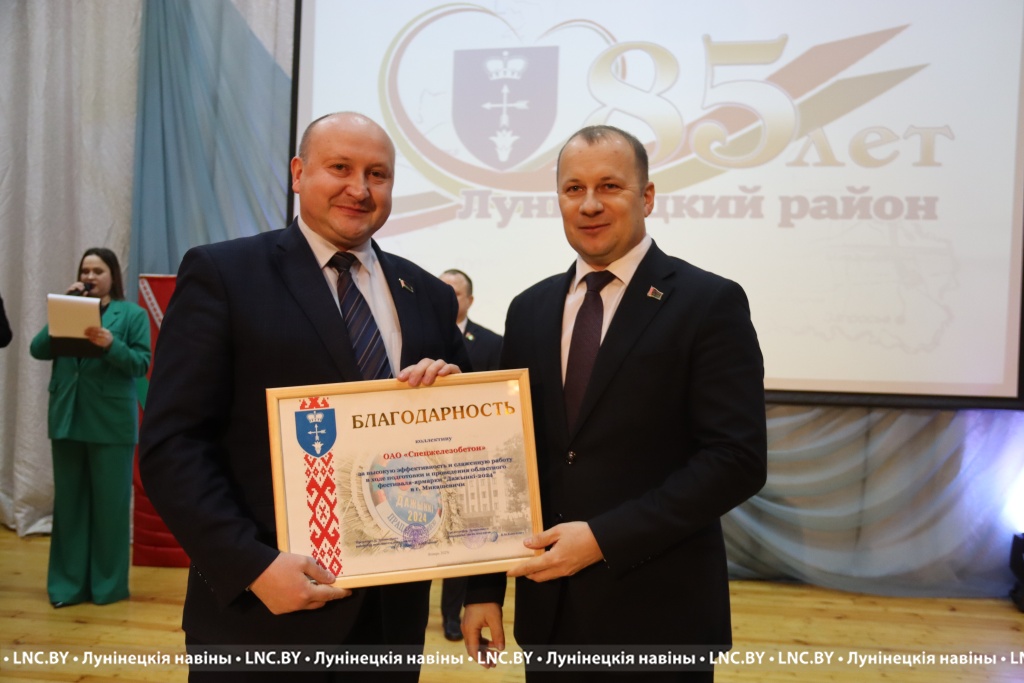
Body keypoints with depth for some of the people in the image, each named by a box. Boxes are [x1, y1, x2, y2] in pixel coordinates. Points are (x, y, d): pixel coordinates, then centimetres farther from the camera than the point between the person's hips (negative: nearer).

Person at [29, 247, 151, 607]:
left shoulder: (132, 314, 1)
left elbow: (141, 364, -7)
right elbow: (38, 349, 2)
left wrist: (110, 344, -22)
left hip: (111, 422, -4)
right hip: (67, 419, 4)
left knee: (109, 502, 3)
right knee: (68, 501, 9)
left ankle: (109, 583, 14)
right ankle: (67, 582, 18)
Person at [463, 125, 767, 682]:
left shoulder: (710, 303, -8)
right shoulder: (529, 310, 7)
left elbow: (738, 460, -14)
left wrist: (605, 537, -19)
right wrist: (484, 587, 4)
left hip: (660, 612, -4)